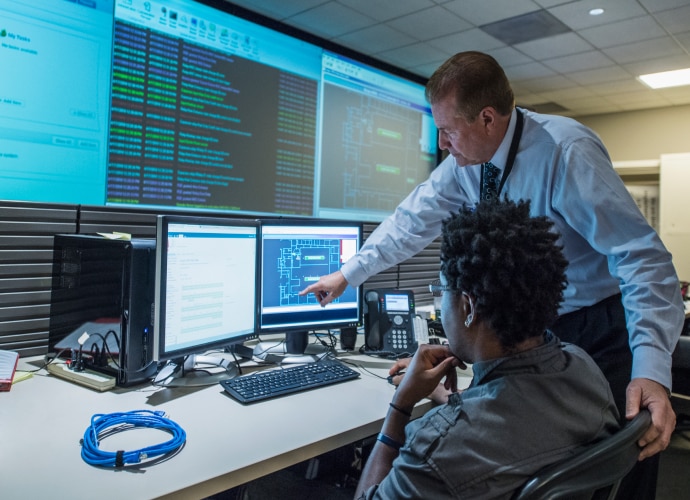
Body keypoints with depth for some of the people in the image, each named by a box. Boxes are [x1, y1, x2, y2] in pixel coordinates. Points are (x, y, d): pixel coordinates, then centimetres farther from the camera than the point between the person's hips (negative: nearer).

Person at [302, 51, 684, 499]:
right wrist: (348, 274, 8)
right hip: (534, 330, 5)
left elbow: (642, 255, -26)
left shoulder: (566, 150, -25)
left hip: (598, 332, -5)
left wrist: (651, 369, -36)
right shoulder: (465, 162, -5)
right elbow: (414, 220, 4)